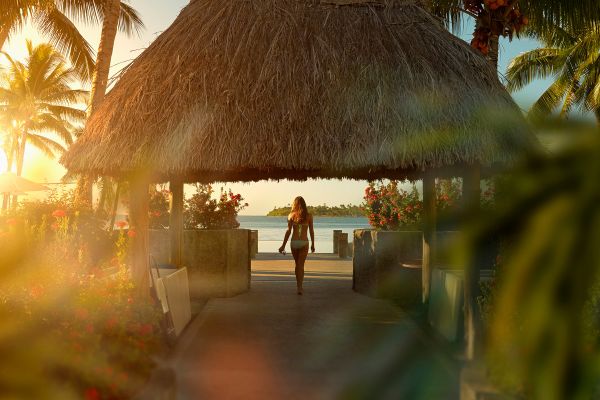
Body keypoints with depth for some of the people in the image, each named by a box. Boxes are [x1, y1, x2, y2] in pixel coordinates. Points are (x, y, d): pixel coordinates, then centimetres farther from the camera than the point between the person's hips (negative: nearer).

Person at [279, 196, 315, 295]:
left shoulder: (291, 215, -1)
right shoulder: (309, 216, 0)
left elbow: (288, 231, -6)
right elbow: (311, 231, 4)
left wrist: (283, 245, -4)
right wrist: (313, 244, 15)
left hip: (294, 242, 1)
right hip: (304, 242, -1)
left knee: (297, 264, 17)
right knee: (301, 265, -1)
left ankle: (299, 285, 27)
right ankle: (299, 287, -13)